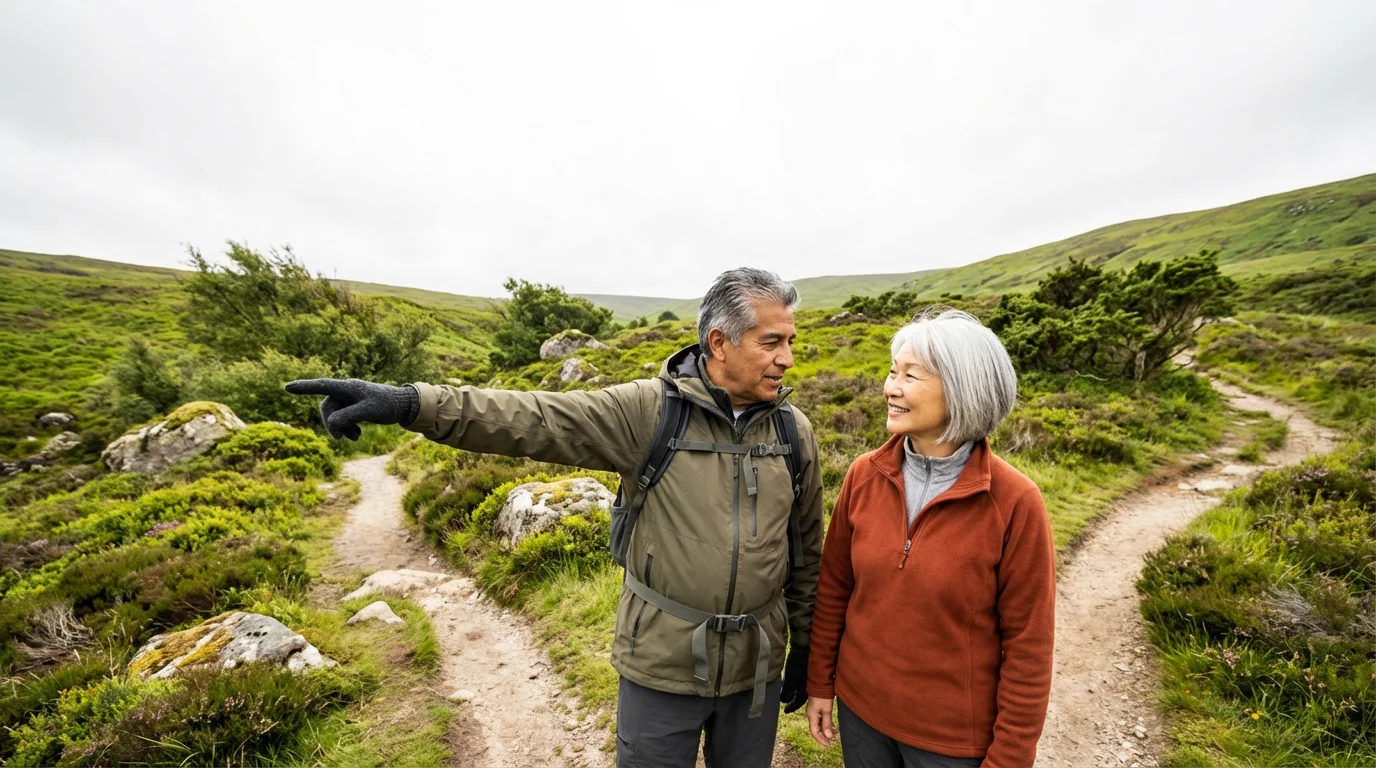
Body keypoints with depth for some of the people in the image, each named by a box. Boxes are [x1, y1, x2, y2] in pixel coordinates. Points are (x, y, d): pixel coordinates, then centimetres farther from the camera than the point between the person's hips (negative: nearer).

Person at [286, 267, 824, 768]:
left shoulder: (795, 431, -4)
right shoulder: (648, 411, -16)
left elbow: (806, 550, 5)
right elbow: (531, 419, -22)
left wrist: (804, 644, 12)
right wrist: (407, 403, -33)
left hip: (755, 667, 4)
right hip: (661, 663, -3)